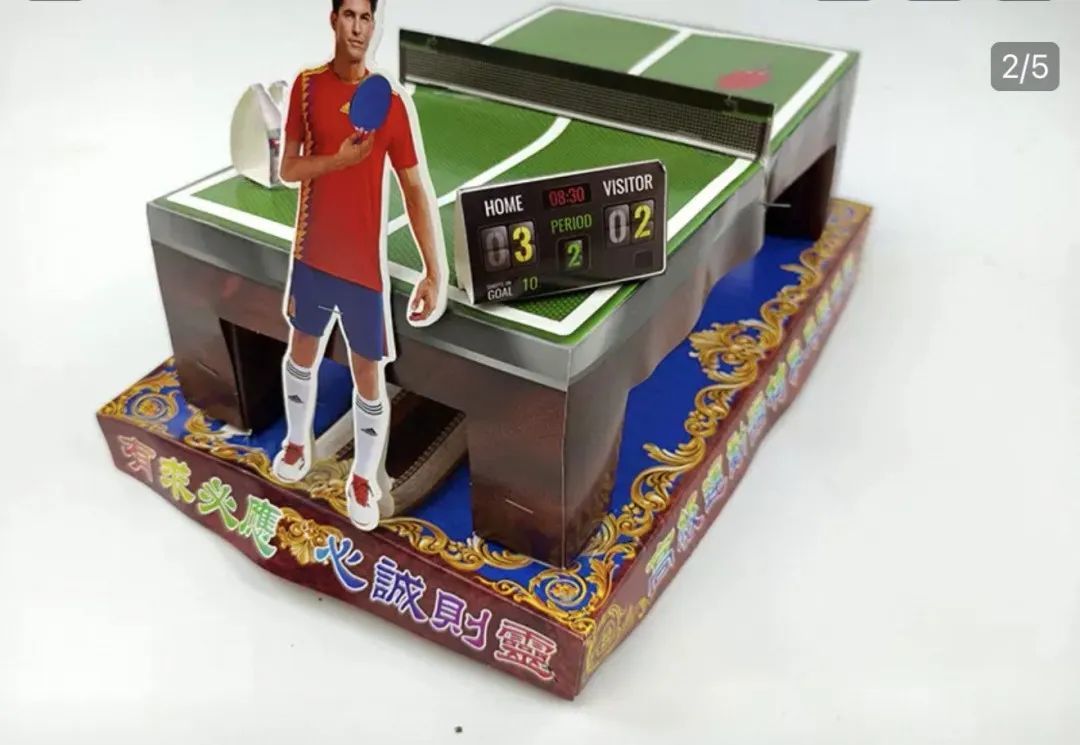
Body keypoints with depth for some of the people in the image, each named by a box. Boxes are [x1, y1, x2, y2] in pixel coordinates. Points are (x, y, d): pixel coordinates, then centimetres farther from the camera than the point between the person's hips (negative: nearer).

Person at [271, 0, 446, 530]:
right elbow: (288, 170, 0)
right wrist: (337, 159, -20)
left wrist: (435, 273, -17)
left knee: (368, 375, 4)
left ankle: (363, 479, 24)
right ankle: (297, 443, 46)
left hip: (365, 263, -3)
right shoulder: (306, 86, -1)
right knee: (302, 352, 20)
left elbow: (417, 191, -11)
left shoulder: (390, 102, -10)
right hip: (312, 253, 3)